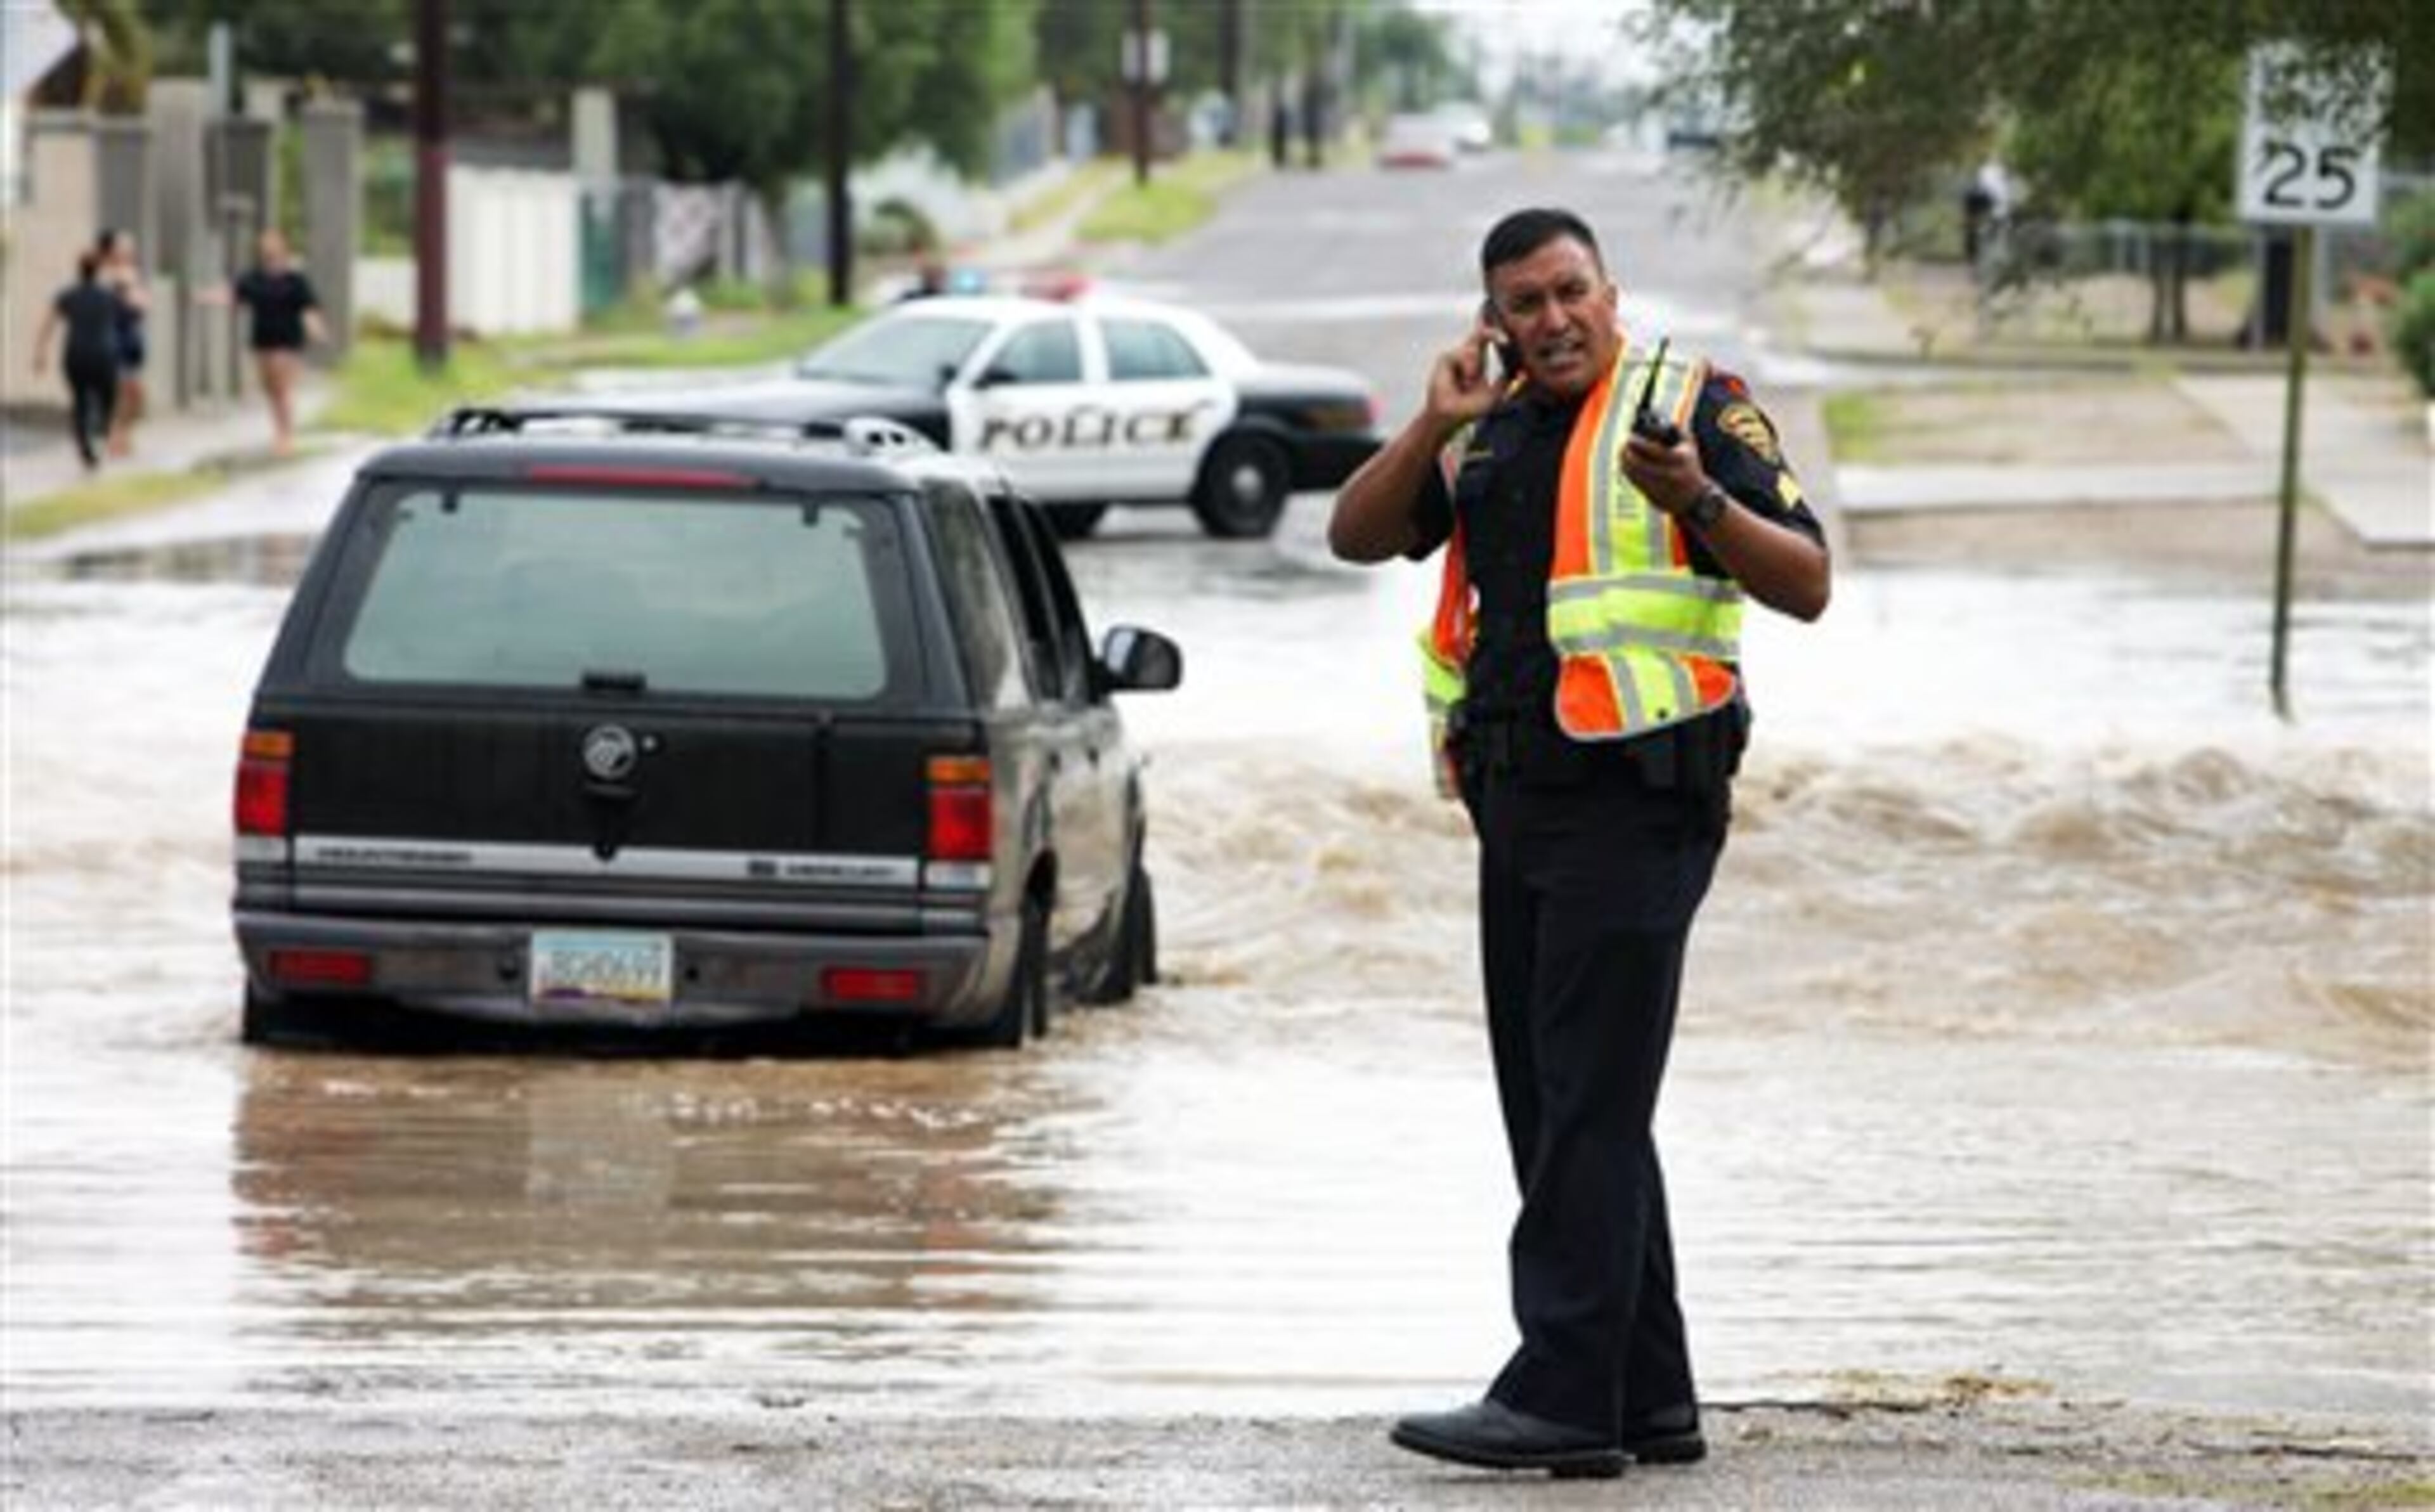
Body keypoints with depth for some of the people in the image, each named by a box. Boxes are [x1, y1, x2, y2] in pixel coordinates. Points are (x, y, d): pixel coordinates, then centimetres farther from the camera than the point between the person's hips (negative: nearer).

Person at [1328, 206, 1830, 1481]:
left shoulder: (1692, 406, -4)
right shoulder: (1488, 433, 17)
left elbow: (1806, 585, -8)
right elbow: (1356, 538, 11)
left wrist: (1701, 503, -25)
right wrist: (1433, 426, -3)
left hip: (1635, 800, -8)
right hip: (1519, 801, 8)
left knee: (1589, 1109, -11)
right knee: (1554, 1110, 10)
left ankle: (1562, 1397, -13)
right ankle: (1647, 1400, 15)